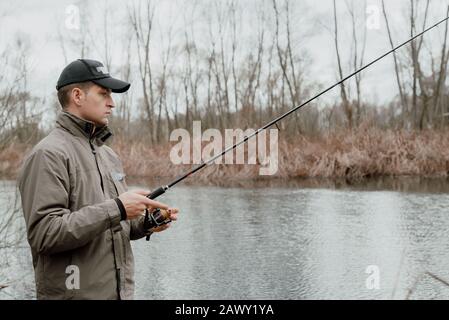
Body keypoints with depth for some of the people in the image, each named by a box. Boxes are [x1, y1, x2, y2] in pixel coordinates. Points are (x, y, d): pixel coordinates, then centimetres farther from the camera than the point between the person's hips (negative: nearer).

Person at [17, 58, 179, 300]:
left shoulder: (108, 154, 13)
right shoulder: (48, 155, -13)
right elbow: (44, 233, -22)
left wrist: (144, 223, 1)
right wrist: (116, 209, -23)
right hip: (74, 292, -7)